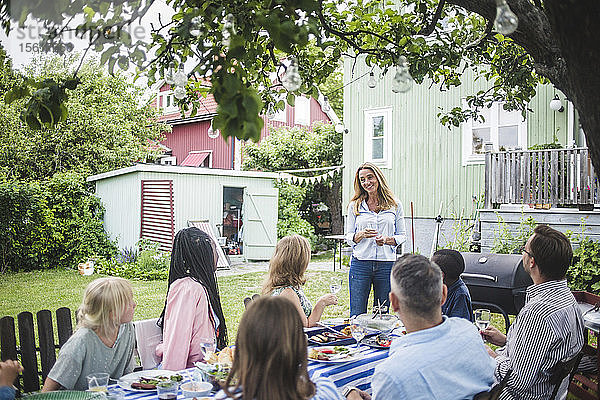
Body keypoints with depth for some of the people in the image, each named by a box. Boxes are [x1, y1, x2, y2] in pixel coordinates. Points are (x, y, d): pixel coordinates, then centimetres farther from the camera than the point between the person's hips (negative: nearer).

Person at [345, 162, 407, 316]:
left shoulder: (395, 205, 5)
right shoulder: (355, 206, 6)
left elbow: (402, 235, 8)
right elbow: (348, 237, 7)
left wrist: (387, 239, -13)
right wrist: (362, 235, -14)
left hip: (387, 264, 0)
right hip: (360, 263, 0)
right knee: (357, 315, 2)